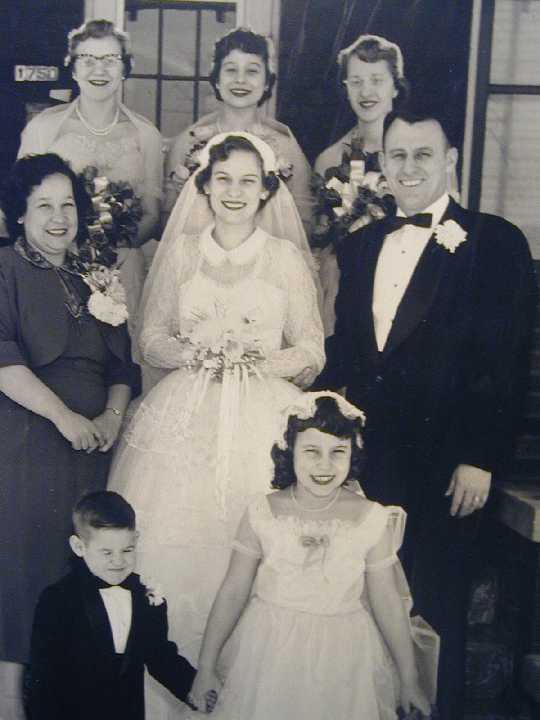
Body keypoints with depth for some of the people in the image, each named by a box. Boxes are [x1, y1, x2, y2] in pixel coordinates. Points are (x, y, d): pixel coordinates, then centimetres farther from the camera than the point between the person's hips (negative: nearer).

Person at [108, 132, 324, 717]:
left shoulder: (286, 257, 5)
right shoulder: (180, 253, 11)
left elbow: (312, 351, 5)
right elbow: (151, 338, 11)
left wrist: (261, 360, -12)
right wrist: (193, 353, -8)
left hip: (262, 421, -1)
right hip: (186, 420, 2)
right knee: (175, 546, -4)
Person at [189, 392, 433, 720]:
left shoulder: (372, 520, -12)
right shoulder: (262, 514, -11)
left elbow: (388, 603, -3)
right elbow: (233, 592, -3)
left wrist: (410, 679, 4)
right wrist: (207, 666, 2)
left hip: (343, 659, 0)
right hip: (269, 654, 0)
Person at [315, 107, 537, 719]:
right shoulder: (363, 244, 11)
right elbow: (343, 348, 12)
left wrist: (480, 460, -14)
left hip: (443, 463, -4)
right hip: (365, 455, 5)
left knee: (435, 609, 9)